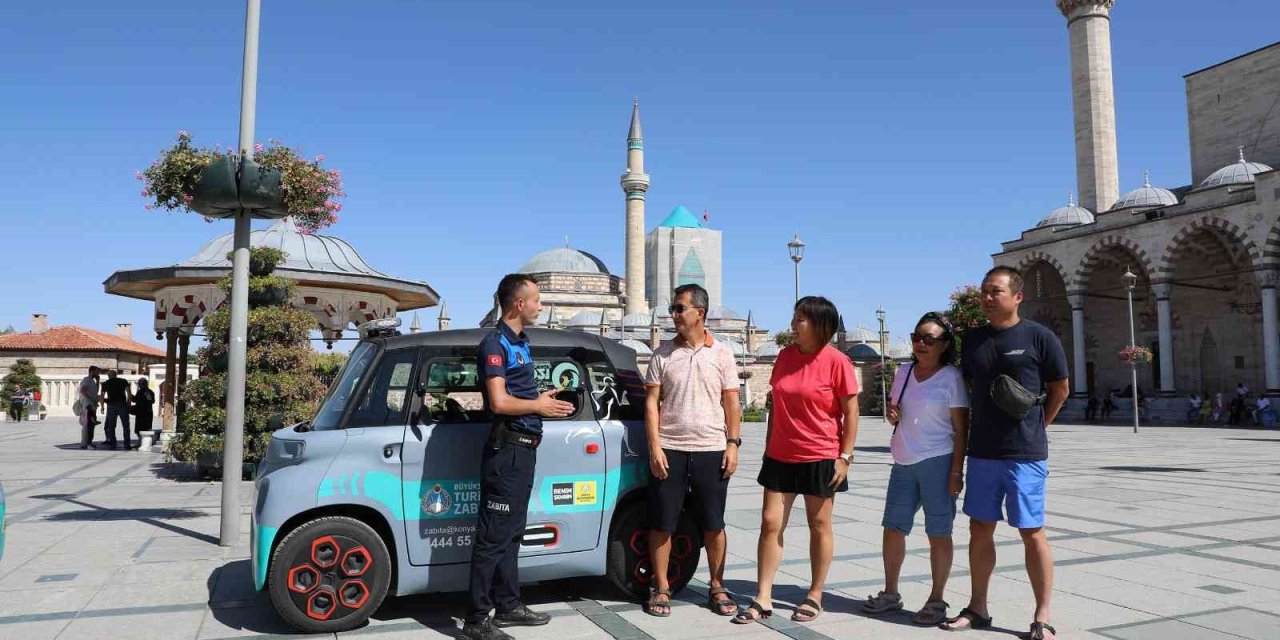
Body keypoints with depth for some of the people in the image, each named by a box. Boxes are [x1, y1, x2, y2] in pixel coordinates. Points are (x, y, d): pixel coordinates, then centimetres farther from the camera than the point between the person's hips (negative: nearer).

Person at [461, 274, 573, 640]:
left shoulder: (520, 343, 16)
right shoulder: (495, 344, -13)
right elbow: (499, 402, -21)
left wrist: (544, 400, 7)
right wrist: (539, 406, -9)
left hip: (524, 448, 10)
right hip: (506, 449, -10)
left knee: (511, 532, 16)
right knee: (494, 535, -6)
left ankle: (507, 606, 26)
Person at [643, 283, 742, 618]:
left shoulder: (721, 353, 3)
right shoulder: (663, 353, 2)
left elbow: (731, 403, 5)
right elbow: (651, 402, 1)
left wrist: (732, 444, -2)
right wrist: (654, 446, -7)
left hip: (711, 451, 0)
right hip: (669, 450, 0)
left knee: (713, 525, 8)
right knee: (662, 524, 5)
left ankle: (717, 588, 22)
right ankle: (661, 589, 18)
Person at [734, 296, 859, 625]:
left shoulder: (836, 361, -11)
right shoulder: (785, 356, 5)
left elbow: (851, 412, -8)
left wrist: (845, 456, -12)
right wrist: (768, 445, 13)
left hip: (821, 458, -5)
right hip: (780, 457, 5)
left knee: (819, 526, 10)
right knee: (770, 524, 3)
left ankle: (815, 596, 23)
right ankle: (763, 599, 10)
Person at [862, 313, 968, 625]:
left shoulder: (951, 377, -6)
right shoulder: (903, 372, 10)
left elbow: (960, 428, -8)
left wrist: (956, 470, -13)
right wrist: (892, 413, 0)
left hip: (937, 463, -6)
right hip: (903, 464, 6)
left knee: (938, 533, 3)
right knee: (892, 528, 11)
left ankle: (936, 600, 15)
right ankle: (890, 593, 25)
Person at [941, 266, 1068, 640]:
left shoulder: (1039, 337, -6)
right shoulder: (972, 339, 7)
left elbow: (1060, 389, 2)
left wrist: (1035, 426, 4)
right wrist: (987, 423, 10)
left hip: (1025, 455, -5)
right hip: (982, 453, 5)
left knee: (1032, 533, 2)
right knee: (980, 529, 10)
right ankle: (977, 608, 22)